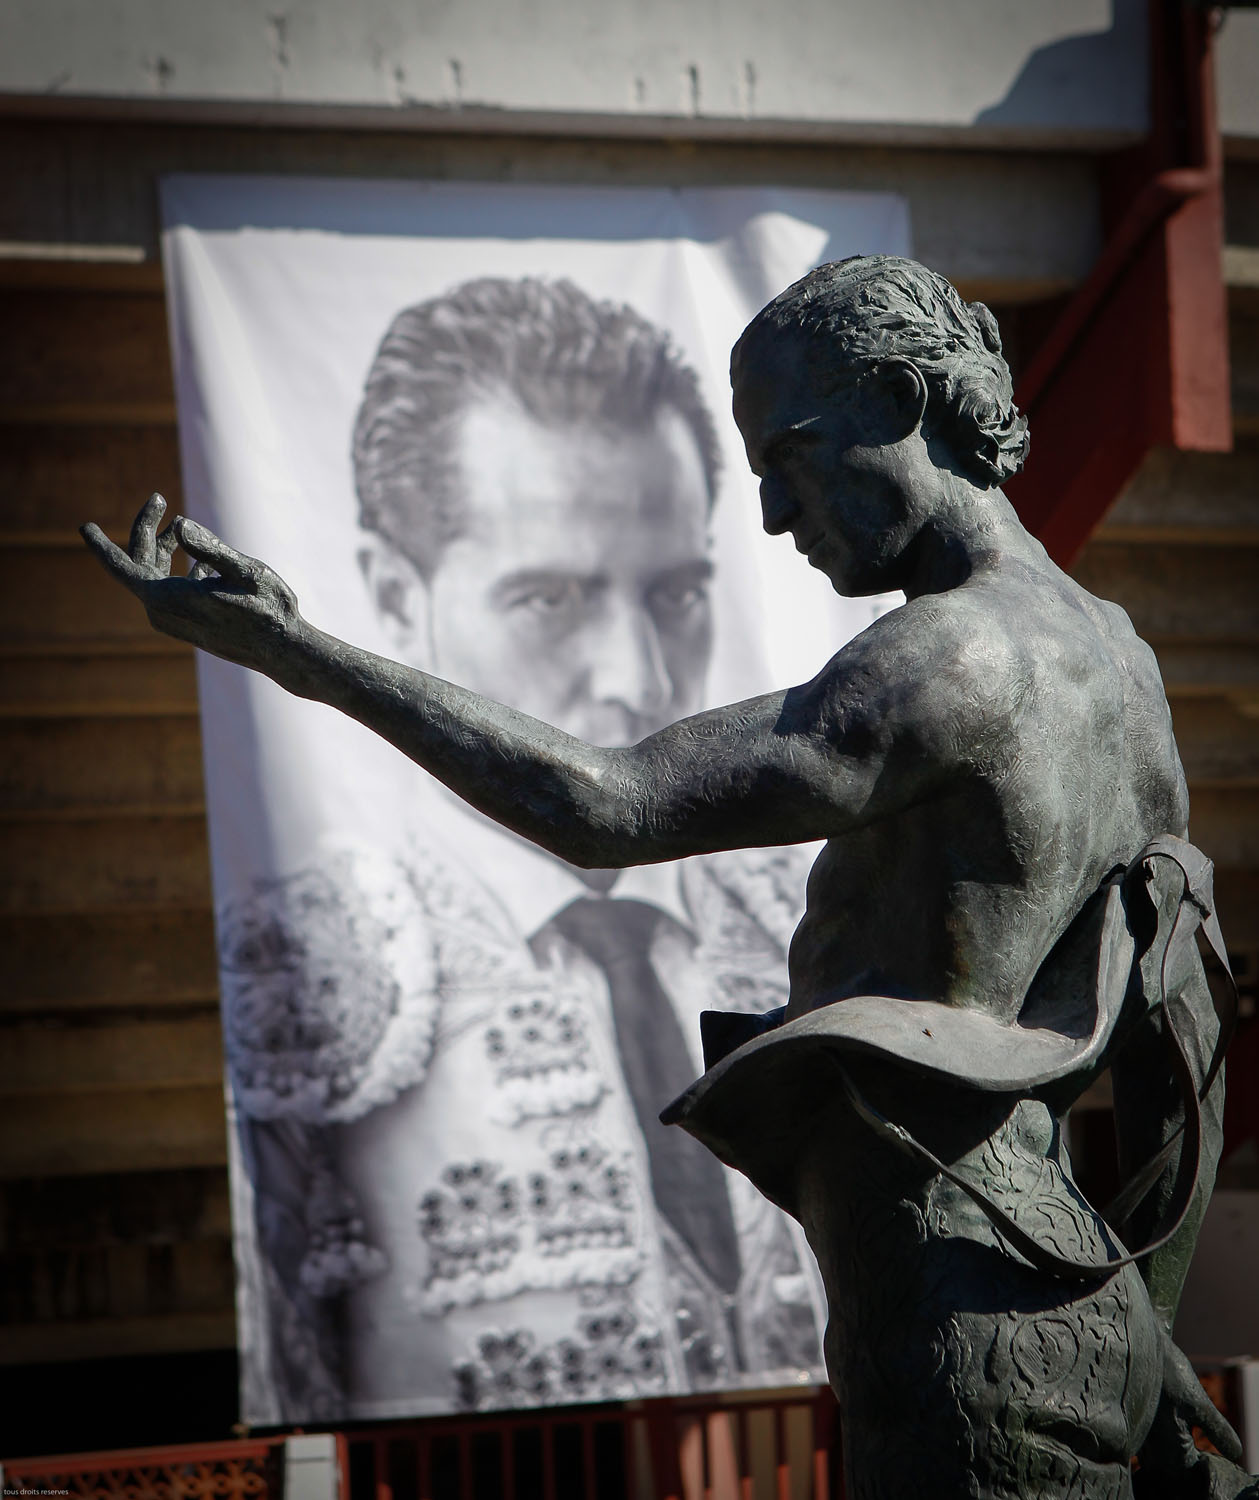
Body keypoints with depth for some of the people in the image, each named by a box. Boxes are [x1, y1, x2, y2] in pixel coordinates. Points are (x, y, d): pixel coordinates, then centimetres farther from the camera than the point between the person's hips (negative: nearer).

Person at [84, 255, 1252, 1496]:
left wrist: (300, 657, -17)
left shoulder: (960, 657, -16)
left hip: (974, 1348, -9)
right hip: (1082, 1327, 9)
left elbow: (602, 811, -21)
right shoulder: (1116, 654, 14)